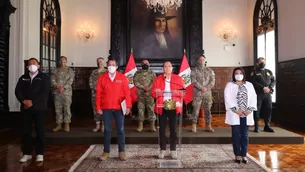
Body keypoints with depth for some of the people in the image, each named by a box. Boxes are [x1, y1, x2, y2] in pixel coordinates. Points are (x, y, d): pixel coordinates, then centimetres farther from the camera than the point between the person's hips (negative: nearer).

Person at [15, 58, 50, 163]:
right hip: (26, 108, 3)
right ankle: (27, 153, 16)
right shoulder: (23, 78, 14)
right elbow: (17, 91, 4)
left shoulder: (44, 77, 2)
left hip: (39, 108, -3)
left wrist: (33, 102, -15)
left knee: (40, 131, 1)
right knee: (26, 131, 5)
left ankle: (40, 153, 10)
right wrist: (24, 101, -14)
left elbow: (44, 92, -8)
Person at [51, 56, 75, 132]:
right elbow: (52, 80, 3)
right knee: (58, 109, 6)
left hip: (67, 92, -3)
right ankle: (59, 125, 15)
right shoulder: (55, 71, 14)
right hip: (57, 92, 3)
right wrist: (57, 86, -14)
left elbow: (70, 81, -5)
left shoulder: (70, 71, 6)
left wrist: (63, 87, -17)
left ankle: (67, 125, 5)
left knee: (67, 108, -4)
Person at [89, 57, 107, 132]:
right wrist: (94, 88, -5)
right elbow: (90, 81, 9)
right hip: (95, 93, 3)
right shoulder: (94, 72, 14)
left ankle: (103, 125, 5)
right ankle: (97, 125, 14)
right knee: (95, 109, 4)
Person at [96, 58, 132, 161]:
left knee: (120, 130, 5)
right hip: (106, 108, 1)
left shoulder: (122, 77, 2)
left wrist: (128, 106, -8)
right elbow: (98, 93, 3)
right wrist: (98, 107, -2)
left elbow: (127, 93, -1)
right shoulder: (102, 78, 4)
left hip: (119, 108, 0)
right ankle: (106, 152, 19)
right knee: (107, 130, 8)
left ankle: (122, 151, 17)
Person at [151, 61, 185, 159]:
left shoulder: (178, 78, 6)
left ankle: (173, 150, 15)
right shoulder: (158, 79, 6)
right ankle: (162, 149, 15)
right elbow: (153, 93, 1)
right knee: (162, 128, 4)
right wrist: (156, 93, -21)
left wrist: (177, 92, -18)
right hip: (161, 107, 0)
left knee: (173, 128, 4)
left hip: (174, 107, 0)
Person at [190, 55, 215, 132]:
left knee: (208, 109, 6)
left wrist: (207, 88, -11)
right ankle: (194, 125, 4)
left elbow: (212, 81, 4)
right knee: (196, 109, -4)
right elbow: (194, 81, -6)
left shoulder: (209, 70, 12)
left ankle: (208, 125, 15)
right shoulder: (194, 70, 4)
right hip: (197, 93, -2)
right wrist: (202, 88, -16)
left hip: (208, 93, 3)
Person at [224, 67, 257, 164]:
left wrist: (250, 109, -7)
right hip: (234, 114, -3)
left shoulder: (249, 85, 13)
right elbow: (227, 98, -7)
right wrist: (236, 110, -15)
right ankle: (237, 155, 11)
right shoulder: (229, 85, 3)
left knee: (245, 135, 6)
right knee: (236, 135, 1)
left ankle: (244, 155, 15)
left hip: (246, 114, 3)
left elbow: (253, 97, 6)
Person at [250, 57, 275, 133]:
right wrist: (263, 88, -17)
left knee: (268, 109, 5)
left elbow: (273, 81, 11)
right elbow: (253, 82, -9)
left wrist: (270, 88, -8)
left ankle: (267, 126, 16)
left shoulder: (269, 72, 17)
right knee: (257, 110, -3)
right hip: (258, 94, -4)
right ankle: (256, 126, 5)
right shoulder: (254, 72, 2)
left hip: (268, 94, 5)